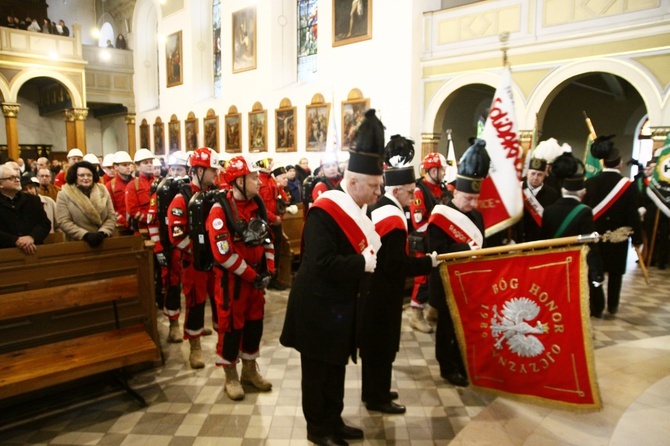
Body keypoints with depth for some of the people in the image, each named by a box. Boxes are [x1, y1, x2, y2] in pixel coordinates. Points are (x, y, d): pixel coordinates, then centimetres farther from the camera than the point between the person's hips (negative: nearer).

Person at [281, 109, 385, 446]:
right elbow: (323, 264, -31)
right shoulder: (324, 213, -23)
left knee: (337, 367, 21)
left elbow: (363, 249, 14)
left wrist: (371, 258, -7)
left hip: (343, 306, 9)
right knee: (317, 371, 10)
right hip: (319, 308, -9)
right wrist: (363, 263, -24)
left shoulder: (357, 209, 6)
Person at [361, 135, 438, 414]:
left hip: (372, 287, 10)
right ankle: (378, 398, 20)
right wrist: (429, 262, -17)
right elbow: (397, 265, -26)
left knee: (373, 342, 20)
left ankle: (374, 391, 35)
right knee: (383, 345, 5)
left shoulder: (377, 207, 7)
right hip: (384, 293, -10)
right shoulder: (394, 219, -24)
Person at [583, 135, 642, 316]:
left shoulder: (590, 183, -8)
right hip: (618, 238, -1)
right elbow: (633, 216, -10)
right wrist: (637, 239, 0)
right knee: (615, 273, 15)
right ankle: (612, 306, 25)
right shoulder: (629, 186, -13)